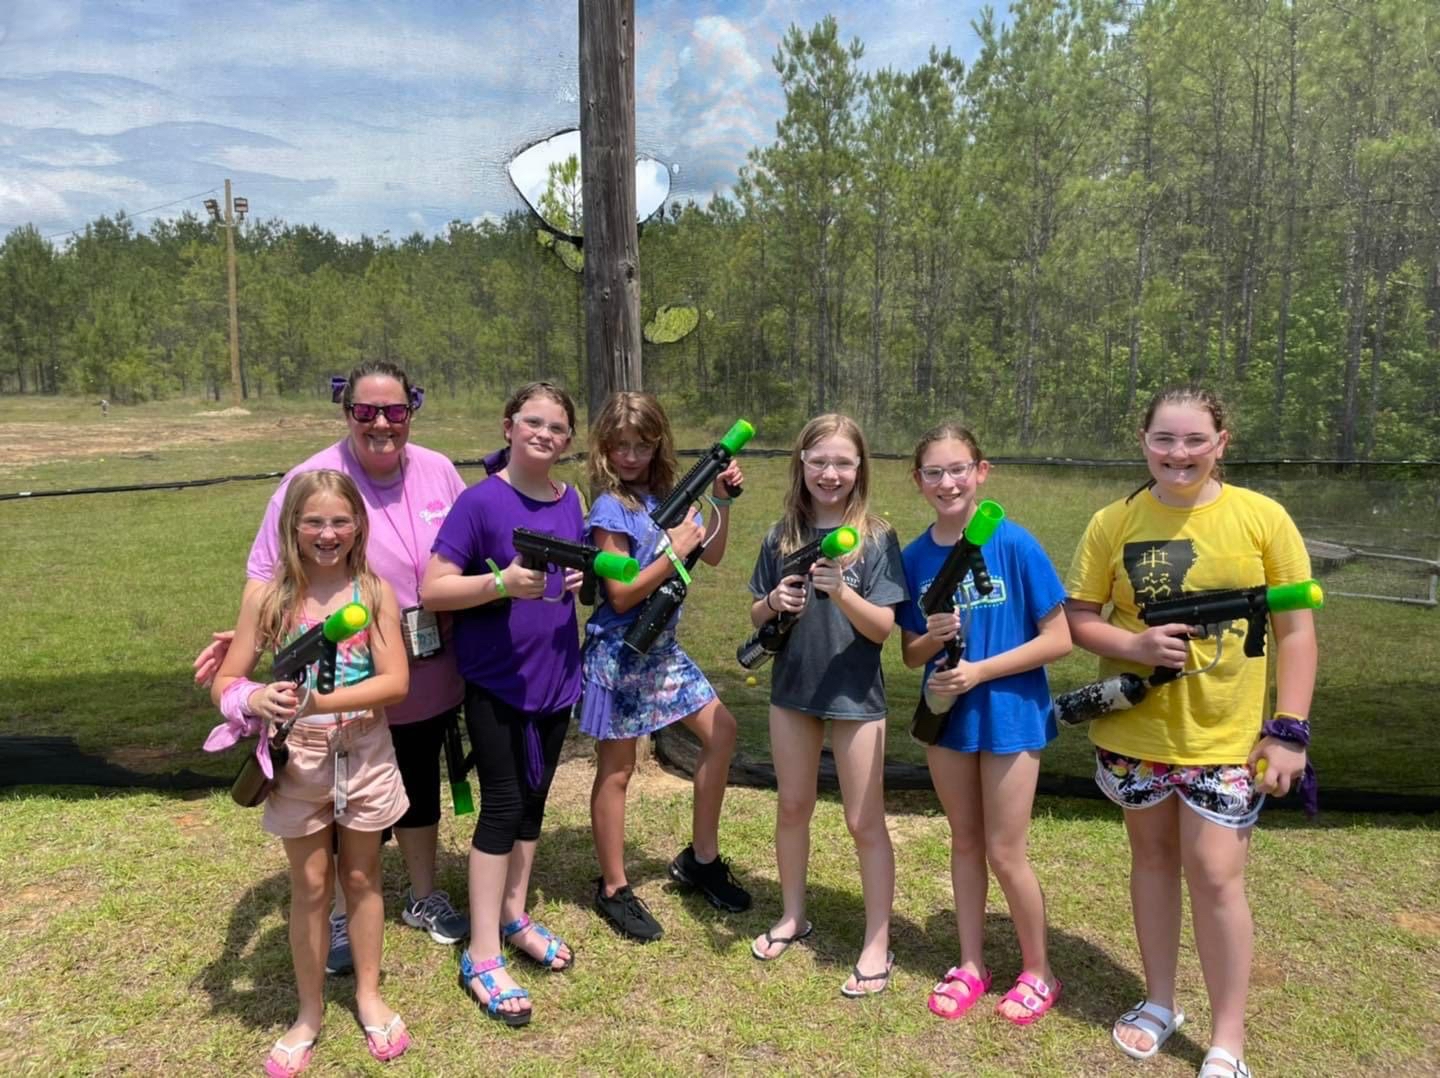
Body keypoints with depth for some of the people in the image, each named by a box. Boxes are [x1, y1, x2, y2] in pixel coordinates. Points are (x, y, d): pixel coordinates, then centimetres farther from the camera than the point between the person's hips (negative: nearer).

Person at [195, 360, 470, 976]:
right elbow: (267, 573, -14)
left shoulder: (438, 472, -3)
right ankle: (339, 916, 37)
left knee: (420, 785, 22)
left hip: (429, 681, 4)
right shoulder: (312, 481, -17)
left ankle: (424, 897, 44)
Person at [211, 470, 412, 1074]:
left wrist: (323, 701, -26)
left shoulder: (376, 592, -8)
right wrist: (255, 699, -28)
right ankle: (309, 1014, 30)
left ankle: (369, 996, 34)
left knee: (362, 877, 15)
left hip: (364, 754, 0)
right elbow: (225, 682, -5)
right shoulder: (268, 596, -7)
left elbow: (396, 681, -14)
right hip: (298, 758, 0)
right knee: (310, 885, 13)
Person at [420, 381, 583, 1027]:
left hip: (554, 676, 6)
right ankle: (481, 957, 9)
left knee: (533, 798, 15)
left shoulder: (569, 502, 4)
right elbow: (433, 589, -17)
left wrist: (582, 579, -5)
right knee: (502, 805, -3)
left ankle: (513, 915, 34)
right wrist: (503, 582, -31)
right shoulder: (481, 500, -14)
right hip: (496, 680, -6)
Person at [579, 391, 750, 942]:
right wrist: (674, 553, -21)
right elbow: (620, 595, -19)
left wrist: (722, 502, 0)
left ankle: (700, 859, 23)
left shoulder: (662, 497, 5)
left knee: (722, 732, 8)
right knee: (617, 769, 5)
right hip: (619, 653, -7)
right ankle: (613, 889, 21)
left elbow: (711, 556, 11)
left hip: (661, 647, 8)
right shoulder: (610, 509, -15)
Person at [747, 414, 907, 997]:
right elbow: (756, 618, 6)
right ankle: (792, 916, 37)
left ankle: (878, 943, 21)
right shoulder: (781, 537, 0)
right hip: (792, 687, 4)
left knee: (865, 822, 5)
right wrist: (775, 603, -17)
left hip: (855, 694, -4)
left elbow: (883, 627, -14)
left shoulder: (876, 537, -10)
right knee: (792, 807, 17)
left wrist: (840, 591, -30)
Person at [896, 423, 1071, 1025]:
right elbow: (911, 655, 5)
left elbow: (1058, 639, -13)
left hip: (1009, 713, -4)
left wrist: (979, 671, -20)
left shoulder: (1014, 544, -15)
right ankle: (971, 965, 34)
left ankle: (1038, 973, 29)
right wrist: (933, 637, -18)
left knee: (1004, 853, 5)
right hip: (946, 713, 4)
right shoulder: (915, 557, -2)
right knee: (964, 842, 17)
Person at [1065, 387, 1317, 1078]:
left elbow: (1295, 630, -3)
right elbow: (1078, 619, 0)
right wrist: (1135, 645, -19)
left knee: (1214, 875, 0)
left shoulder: (1261, 518, -6)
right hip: (1134, 729, 2)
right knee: (1152, 857, 16)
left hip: (1224, 736, -2)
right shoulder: (1113, 523, -3)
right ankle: (1160, 1002, 35)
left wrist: (1289, 730, -8)